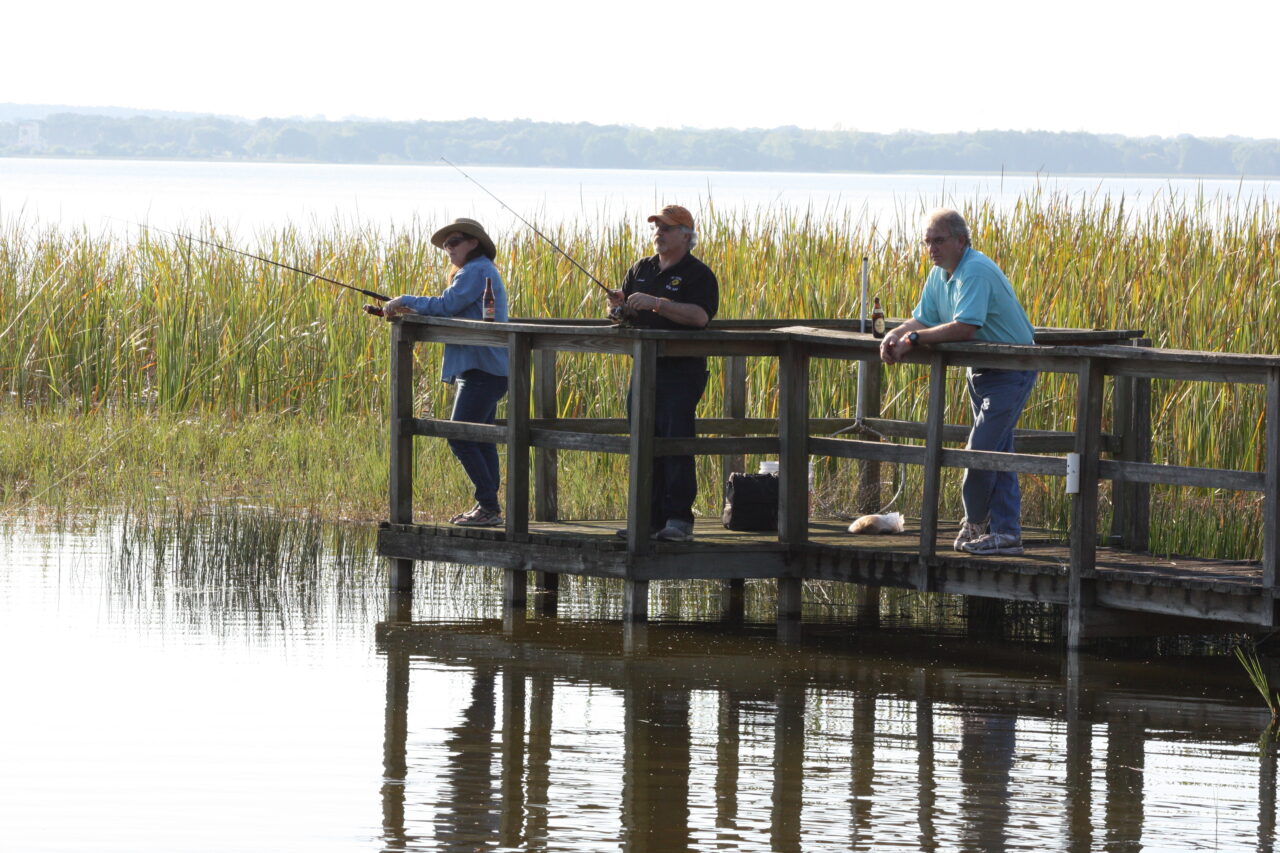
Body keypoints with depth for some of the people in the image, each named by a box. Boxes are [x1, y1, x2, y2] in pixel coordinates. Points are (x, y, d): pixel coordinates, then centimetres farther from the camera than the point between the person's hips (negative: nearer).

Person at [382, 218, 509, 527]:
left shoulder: (476, 271, -10)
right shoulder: (482, 271, 23)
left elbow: (446, 306, -21)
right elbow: (455, 314, 21)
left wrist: (405, 302, -11)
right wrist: (412, 313, 9)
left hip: (482, 369, -11)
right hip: (490, 370, 11)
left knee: (460, 437, -13)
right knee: (481, 439, 11)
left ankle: (489, 506, -14)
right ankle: (488, 507, 12)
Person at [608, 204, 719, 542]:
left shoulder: (698, 275, -4)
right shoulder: (641, 270, 17)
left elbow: (699, 316, -20)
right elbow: (626, 316, 19)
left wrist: (655, 302, -24)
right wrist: (619, 305, -5)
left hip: (681, 371, -7)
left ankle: (679, 519, -9)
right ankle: (649, 519, 10)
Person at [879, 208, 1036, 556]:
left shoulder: (976, 272, -25)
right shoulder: (939, 275, 6)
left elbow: (965, 327, -33)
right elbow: (923, 319, 7)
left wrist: (914, 339, -27)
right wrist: (895, 335, -14)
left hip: (1011, 371, -10)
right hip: (983, 369, 10)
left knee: (982, 448, -11)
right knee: (998, 451, 9)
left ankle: (974, 522, 6)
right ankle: (1006, 533, 11)